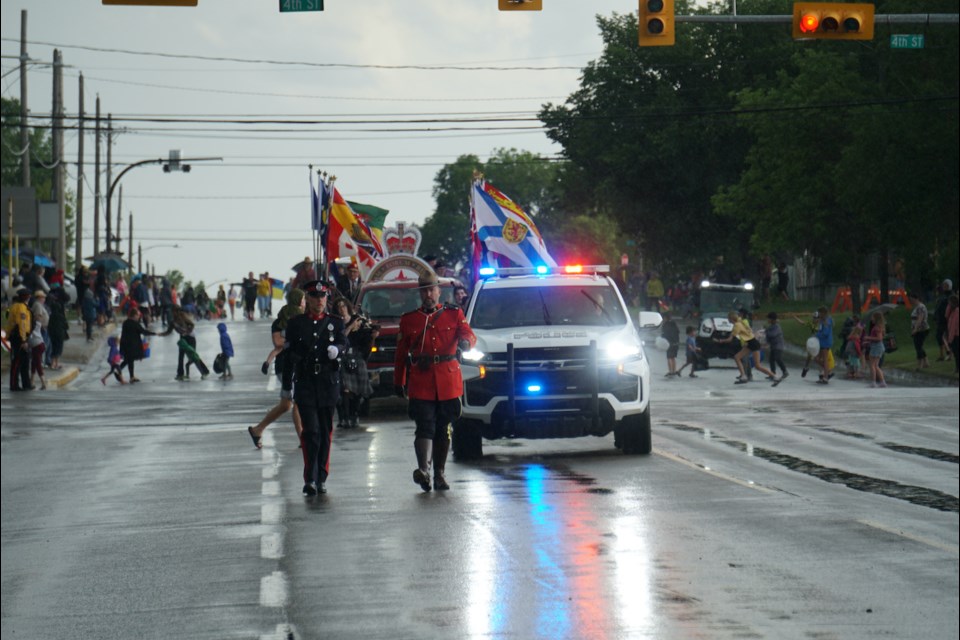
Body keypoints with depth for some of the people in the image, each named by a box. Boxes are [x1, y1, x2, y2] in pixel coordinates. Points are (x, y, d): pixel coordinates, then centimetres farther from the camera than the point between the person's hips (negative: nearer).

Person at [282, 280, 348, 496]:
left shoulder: (335, 322, 9)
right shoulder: (296, 323, 6)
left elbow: (343, 342, -8)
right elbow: (289, 355, 7)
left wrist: (336, 348, -32)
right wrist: (287, 386, 5)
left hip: (329, 384, 2)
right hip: (305, 384, -2)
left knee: (326, 432, 6)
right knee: (311, 431, -11)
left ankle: (321, 478, 15)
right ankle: (310, 479, -14)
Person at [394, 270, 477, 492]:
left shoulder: (454, 314, 9)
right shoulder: (408, 320, 10)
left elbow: (468, 334, -5)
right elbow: (401, 354, 13)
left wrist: (465, 342, -29)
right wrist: (399, 382, 12)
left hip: (448, 382, 1)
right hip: (420, 382, -1)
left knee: (443, 428, 9)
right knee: (425, 426, -15)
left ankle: (439, 474, 18)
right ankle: (423, 470, -28)